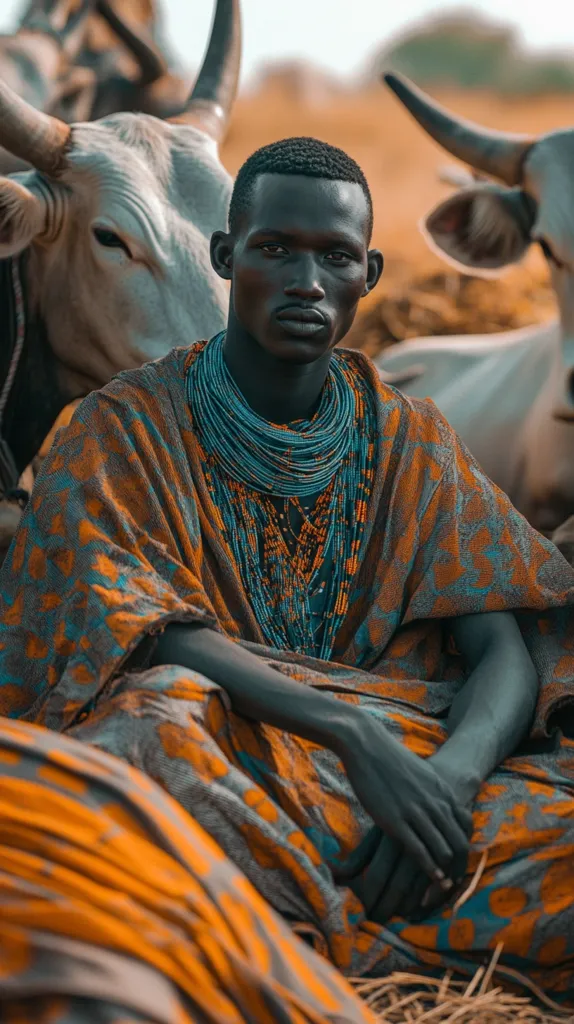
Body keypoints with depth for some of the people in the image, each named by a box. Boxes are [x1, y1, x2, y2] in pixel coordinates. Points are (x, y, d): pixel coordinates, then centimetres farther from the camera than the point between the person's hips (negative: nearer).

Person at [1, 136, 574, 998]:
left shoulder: (410, 443, 12)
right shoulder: (125, 434, 2)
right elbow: (146, 638, -12)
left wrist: (454, 773, -21)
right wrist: (349, 728, -27)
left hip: (407, 764, 3)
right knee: (165, 710, -37)